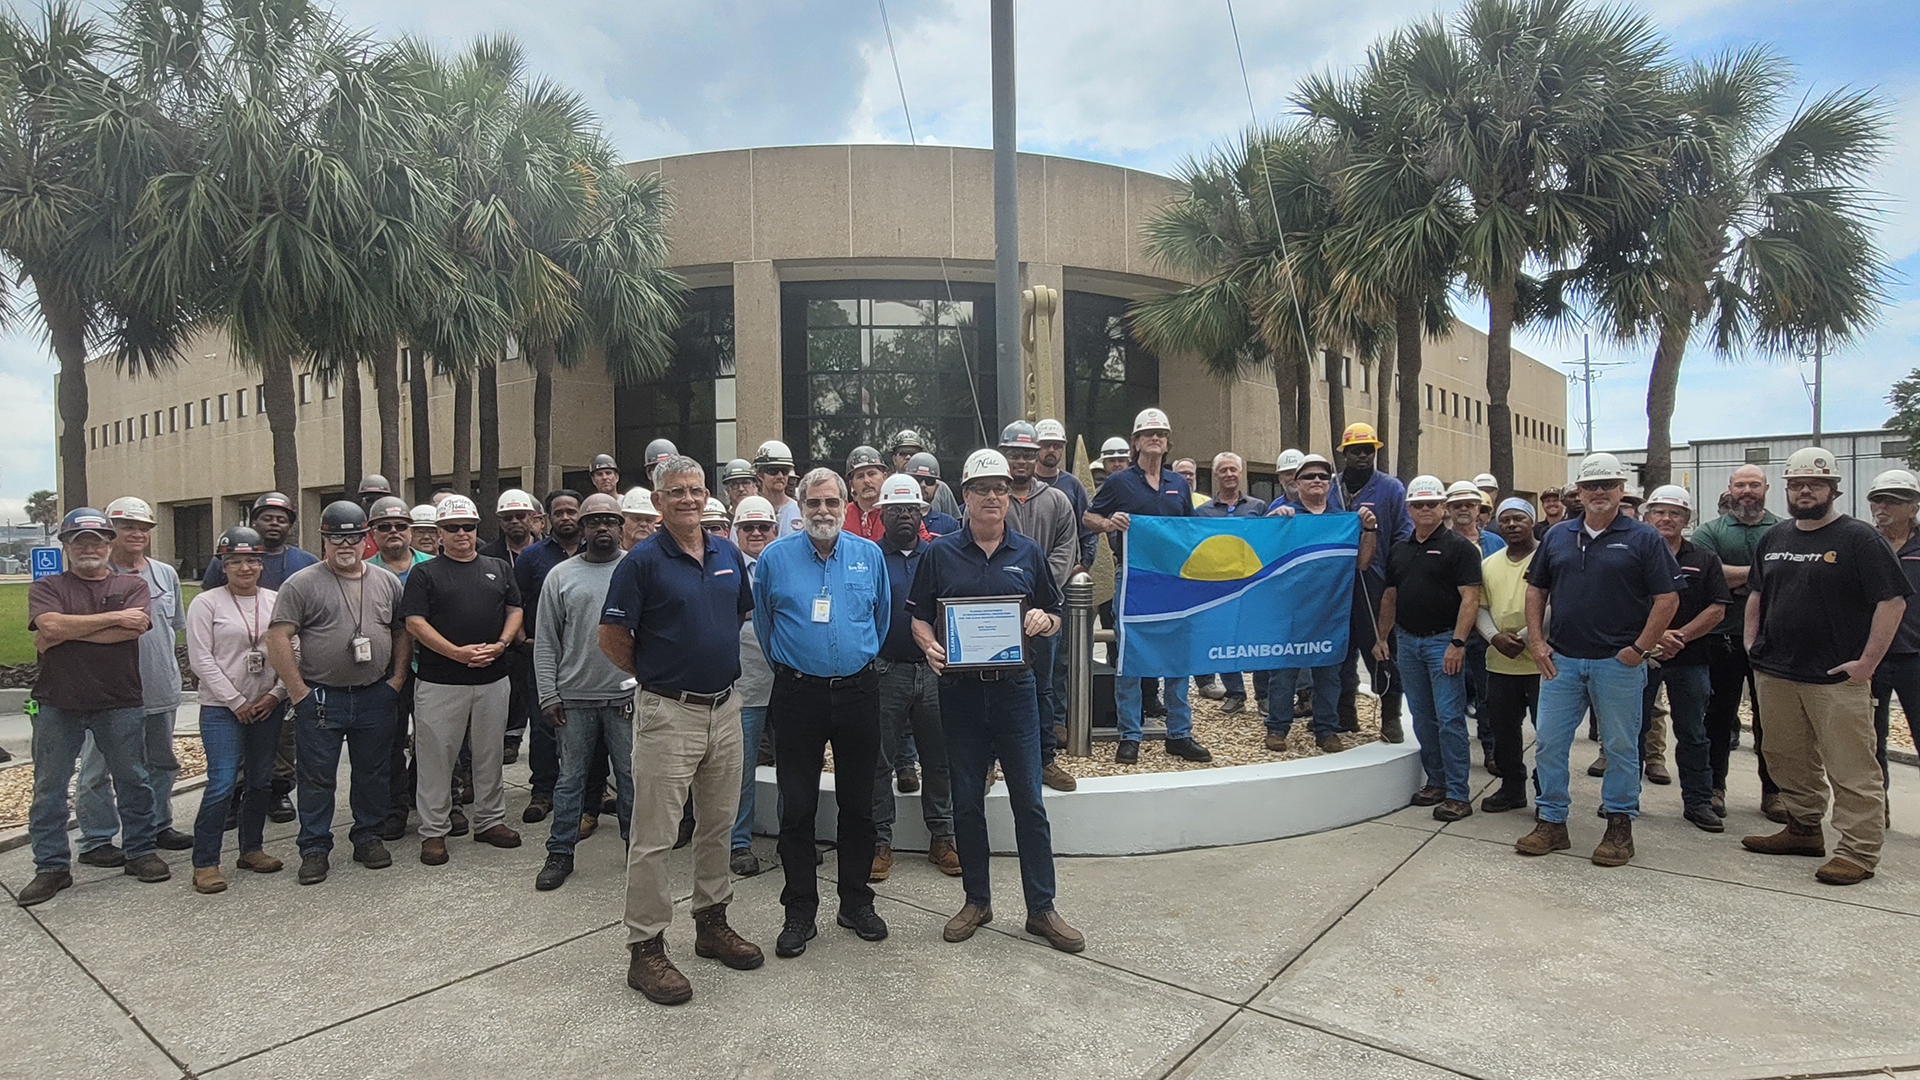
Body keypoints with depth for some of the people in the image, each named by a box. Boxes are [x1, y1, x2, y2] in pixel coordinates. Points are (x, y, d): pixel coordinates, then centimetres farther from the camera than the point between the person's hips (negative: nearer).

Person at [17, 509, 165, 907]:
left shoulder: (132, 585, 5)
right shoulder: (46, 587, 6)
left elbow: (134, 629, -13)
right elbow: (50, 625, -15)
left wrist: (67, 631, -12)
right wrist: (114, 618, -14)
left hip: (120, 704, -1)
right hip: (57, 705, 1)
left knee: (133, 781, 8)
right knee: (49, 787, 7)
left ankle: (140, 851, 22)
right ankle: (51, 867, 19)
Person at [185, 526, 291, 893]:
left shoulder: (276, 601, 8)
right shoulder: (206, 603, -2)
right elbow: (201, 660, -6)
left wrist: (275, 694, -4)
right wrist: (237, 702, -9)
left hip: (269, 706, 4)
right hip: (222, 708, -4)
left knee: (261, 781, 9)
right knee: (223, 783, -10)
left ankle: (251, 849, 23)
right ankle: (204, 862, 2)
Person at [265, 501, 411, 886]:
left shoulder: (387, 582, 8)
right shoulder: (302, 584, -4)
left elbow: (403, 631, 13)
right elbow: (278, 639, -8)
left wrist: (397, 678, 3)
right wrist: (299, 692, -11)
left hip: (376, 697, 3)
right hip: (321, 698, -3)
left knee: (373, 774, 12)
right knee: (318, 778, 6)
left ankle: (368, 837, 26)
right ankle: (315, 849, 17)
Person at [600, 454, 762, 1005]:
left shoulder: (729, 555, 7)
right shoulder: (643, 560, -10)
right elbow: (612, 637, -8)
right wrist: (655, 674, 3)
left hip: (725, 706, 6)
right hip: (668, 712, -6)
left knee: (718, 824, 17)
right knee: (655, 835, 1)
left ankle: (712, 922, 33)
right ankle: (646, 948, 14)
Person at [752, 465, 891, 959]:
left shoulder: (870, 555, 3)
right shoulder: (775, 557, -1)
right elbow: (763, 623, 12)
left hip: (858, 691, 1)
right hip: (798, 693, -1)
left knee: (858, 804, 11)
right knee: (797, 807, 4)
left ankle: (856, 901, 26)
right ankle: (799, 911, 18)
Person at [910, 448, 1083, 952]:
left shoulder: (1028, 552, 6)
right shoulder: (939, 553, 3)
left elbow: (1054, 616, 12)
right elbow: (919, 617, 6)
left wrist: (1043, 619, -11)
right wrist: (930, 647, -14)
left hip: (1014, 685, 0)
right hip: (959, 688, 0)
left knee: (1029, 800, 2)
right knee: (966, 800, 10)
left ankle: (1042, 908, 14)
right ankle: (976, 900, 26)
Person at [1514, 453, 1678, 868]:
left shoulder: (1643, 539, -2)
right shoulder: (1557, 537, 9)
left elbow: (1667, 599, -5)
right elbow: (1536, 589, 13)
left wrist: (1640, 649, -10)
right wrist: (1536, 641, 4)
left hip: (1618, 663, -3)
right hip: (1561, 660, 4)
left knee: (1621, 747, 7)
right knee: (1549, 743, 5)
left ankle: (1619, 826, 21)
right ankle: (1552, 823, 16)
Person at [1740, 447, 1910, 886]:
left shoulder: (1859, 538, -5)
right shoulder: (1774, 537, 13)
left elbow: (1893, 601, -9)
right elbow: (1756, 593, 22)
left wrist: (1867, 662, -13)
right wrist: (1752, 643, 11)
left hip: (1837, 679, -6)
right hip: (1775, 674, 6)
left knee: (1851, 768, -2)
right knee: (1789, 760, 15)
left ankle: (1859, 851, 6)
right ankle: (1803, 830, 29)